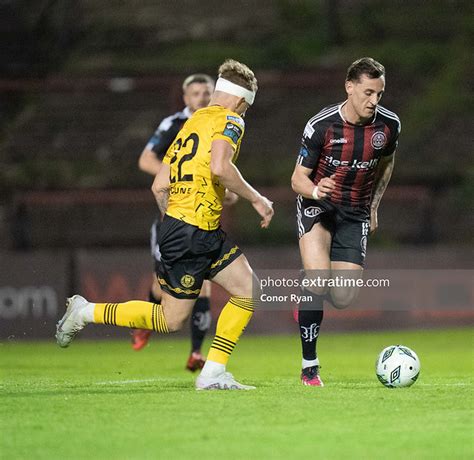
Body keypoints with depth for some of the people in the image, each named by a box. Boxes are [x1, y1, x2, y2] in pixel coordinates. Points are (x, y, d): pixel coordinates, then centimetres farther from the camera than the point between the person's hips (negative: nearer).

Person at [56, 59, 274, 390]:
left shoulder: (192, 122, 18)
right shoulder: (229, 121, -7)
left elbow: (159, 186, 16)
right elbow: (220, 167, -26)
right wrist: (256, 199, -15)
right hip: (193, 232, -9)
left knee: (249, 291, 5)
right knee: (170, 320, 0)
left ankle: (213, 374, 2)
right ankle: (85, 312, 11)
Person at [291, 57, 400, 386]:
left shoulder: (389, 125, -7)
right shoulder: (321, 125, -17)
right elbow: (298, 178, -11)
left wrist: (374, 206, 12)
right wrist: (314, 190, -33)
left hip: (355, 214, 3)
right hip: (317, 207, -3)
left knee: (344, 299, -9)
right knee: (319, 279, -26)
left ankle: (308, 302, 31)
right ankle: (309, 368, -14)